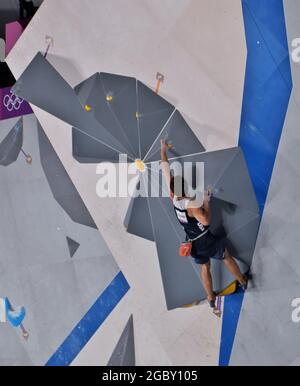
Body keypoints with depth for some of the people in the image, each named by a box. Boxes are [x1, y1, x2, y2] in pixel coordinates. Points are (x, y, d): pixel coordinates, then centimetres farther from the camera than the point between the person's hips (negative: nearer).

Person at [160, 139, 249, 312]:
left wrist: (164, 150, 2)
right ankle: (243, 281, 37)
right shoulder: (191, 204, -29)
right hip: (206, 240, -5)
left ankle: (211, 298, 30)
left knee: (205, 267, 21)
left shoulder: (173, 197, -13)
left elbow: (166, 170, -6)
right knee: (227, 257, 19)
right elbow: (206, 221, -38)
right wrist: (207, 202, -26)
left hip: (193, 242, 5)